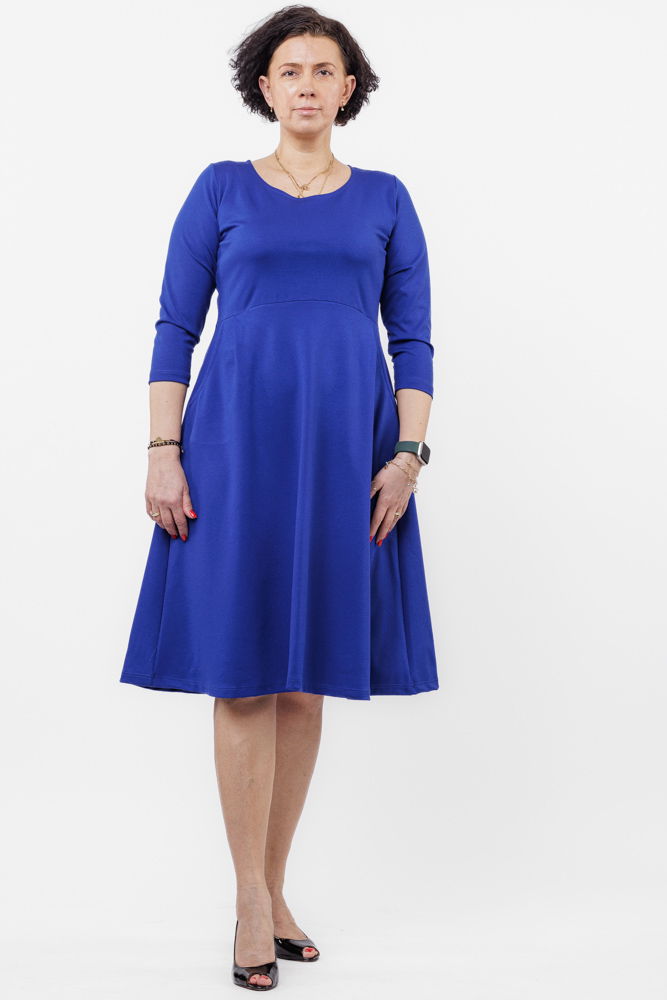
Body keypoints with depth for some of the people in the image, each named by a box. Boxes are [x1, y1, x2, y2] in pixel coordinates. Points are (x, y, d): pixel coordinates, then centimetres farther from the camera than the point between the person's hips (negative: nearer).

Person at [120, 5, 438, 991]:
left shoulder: (385, 199, 10)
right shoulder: (221, 191, 6)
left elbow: (413, 339, 7)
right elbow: (175, 329, 3)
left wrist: (407, 456, -4)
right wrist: (164, 452, -6)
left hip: (345, 451, 2)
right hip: (238, 440, -1)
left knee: (306, 674, 6)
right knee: (242, 667, -3)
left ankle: (273, 886, 19)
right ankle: (253, 900, 8)